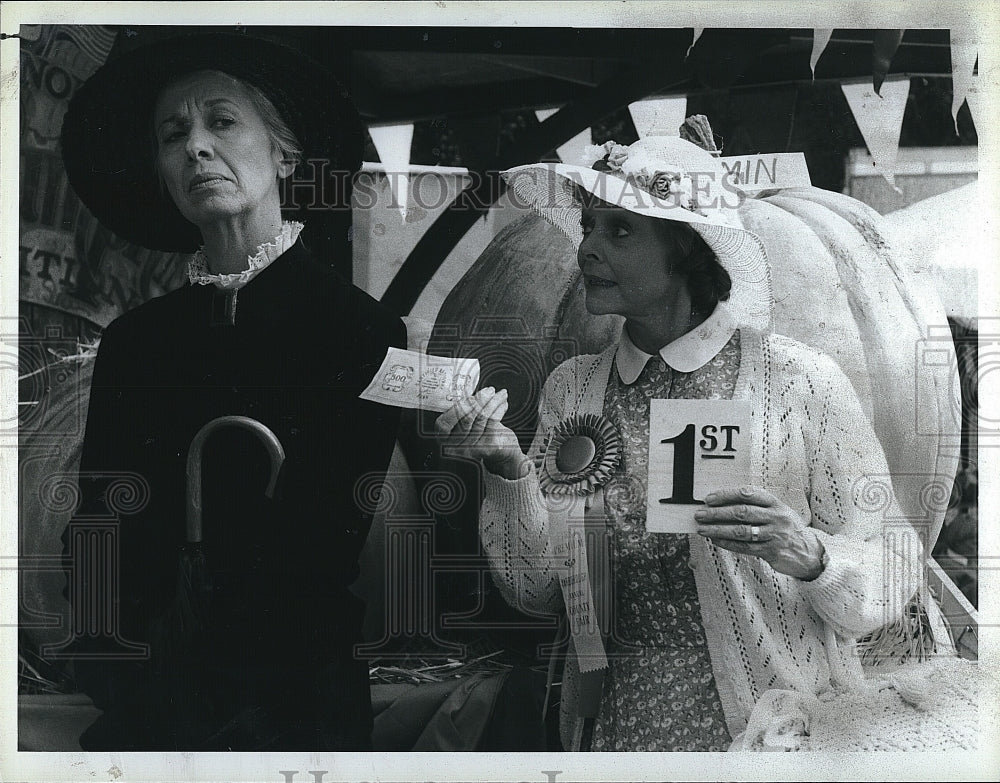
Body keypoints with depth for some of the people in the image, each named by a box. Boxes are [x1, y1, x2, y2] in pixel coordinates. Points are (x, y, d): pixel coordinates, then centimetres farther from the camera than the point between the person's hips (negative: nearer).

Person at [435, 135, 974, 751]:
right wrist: (508, 470, -12)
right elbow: (538, 592, 2)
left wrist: (806, 555, -23)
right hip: (615, 722, 4)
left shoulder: (799, 380, -9)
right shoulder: (570, 388, 2)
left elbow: (894, 581, -5)